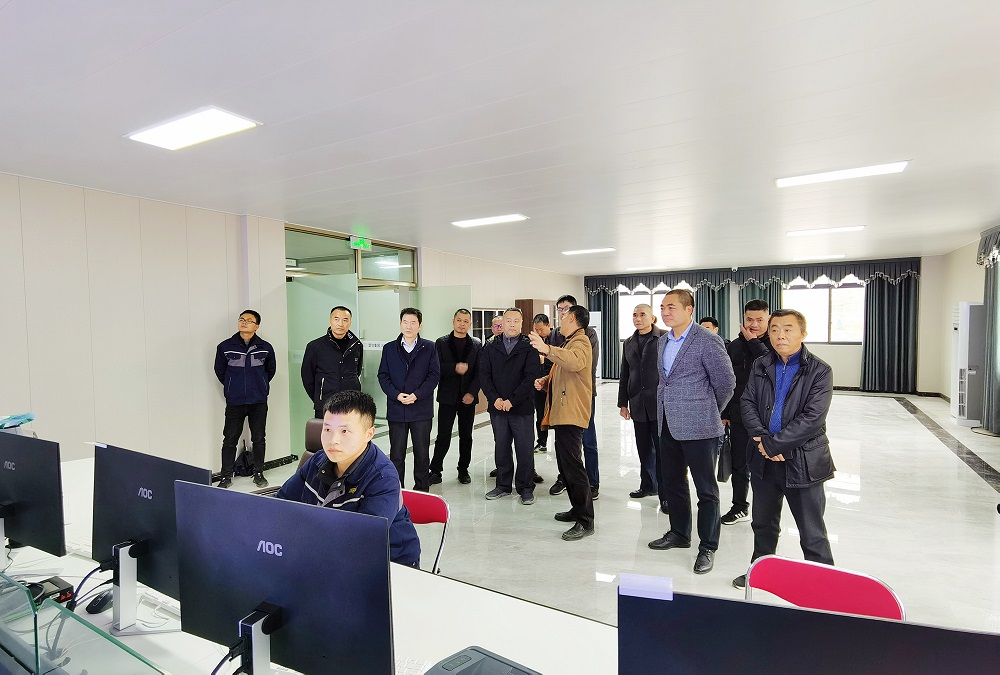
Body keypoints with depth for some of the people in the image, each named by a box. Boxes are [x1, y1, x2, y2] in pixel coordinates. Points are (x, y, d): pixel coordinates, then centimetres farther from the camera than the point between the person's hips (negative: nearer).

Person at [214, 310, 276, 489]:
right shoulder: (225, 347, -3)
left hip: (259, 402, 0)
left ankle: (258, 473, 22)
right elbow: (219, 371, 10)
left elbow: (271, 370, 14)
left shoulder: (266, 348, -2)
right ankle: (226, 476, 19)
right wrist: (233, 387, 11)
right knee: (230, 440, 6)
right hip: (234, 402, 0)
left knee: (259, 439, 9)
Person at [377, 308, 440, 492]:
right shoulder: (389, 348, 8)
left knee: (422, 452, 8)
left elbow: (434, 375, -2)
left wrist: (417, 395, -14)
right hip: (396, 409, 1)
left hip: (421, 409, -1)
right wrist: (396, 395, -12)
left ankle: (422, 489, 22)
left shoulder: (429, 348, 3)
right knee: (396, 453, 7)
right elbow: (383, 376, 4)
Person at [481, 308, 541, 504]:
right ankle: (503, 485, 26)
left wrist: (512, 400, -15)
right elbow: (484, 375, 4)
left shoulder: (529, 348, -2)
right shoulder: (491, 348, 9)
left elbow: (531, 376, -9)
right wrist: (494, 398, -9)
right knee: (501, 448, 12)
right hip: (497, 407, 3)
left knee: (524, 450, 4)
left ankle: (526, 488, 17)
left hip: (521, 408, -3)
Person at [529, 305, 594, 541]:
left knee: (572, 464, -10)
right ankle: (578, 509, 28)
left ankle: (586, 521, -3)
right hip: (562, 412, 11)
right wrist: (545, 380, 11)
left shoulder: (580, 342, -11)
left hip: (572, 413, -11)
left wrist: (547, 349, -47)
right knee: (565, 464, 16)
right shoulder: (570, 342, 23)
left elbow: (575, 362, -35)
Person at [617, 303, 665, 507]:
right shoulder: (629, 343, 14)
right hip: (638, 404, 5)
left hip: (660, 403, -5)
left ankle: (665, 494, 8)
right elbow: (625, 375, 15)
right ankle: (647, 486, 27)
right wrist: (623, 402, 12)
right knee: (644, 449, 13)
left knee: (662, 449, 0)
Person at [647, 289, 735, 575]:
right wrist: (665, 409, 17)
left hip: (698, 427, -8)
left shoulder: (707, 341, -13)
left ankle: (708, 547, 19)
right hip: (668, 425, 8)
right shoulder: (663, 341, 11)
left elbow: (726, 383, -8)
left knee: (706, 489, 5)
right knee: (672, 482, 18)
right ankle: (679, 533, 36)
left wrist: (709, 412, 3)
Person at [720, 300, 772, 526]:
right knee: (739, 464, 12)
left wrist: (754, 341, -17)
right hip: (739, 416, 4)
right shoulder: (735, 346, 7)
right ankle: (740, 507, 27)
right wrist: (724, 413, 8)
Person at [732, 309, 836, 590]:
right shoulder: (761, 366, 5)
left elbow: (812, 418, -17)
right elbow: (747, 403, 1)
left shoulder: (819, 371, -9)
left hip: (803, 461, -5)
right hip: (764, 460, 5)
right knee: (763, 523, 21)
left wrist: (773, 443, -19)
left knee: (812, 533, 6)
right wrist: (762, 439, -14)